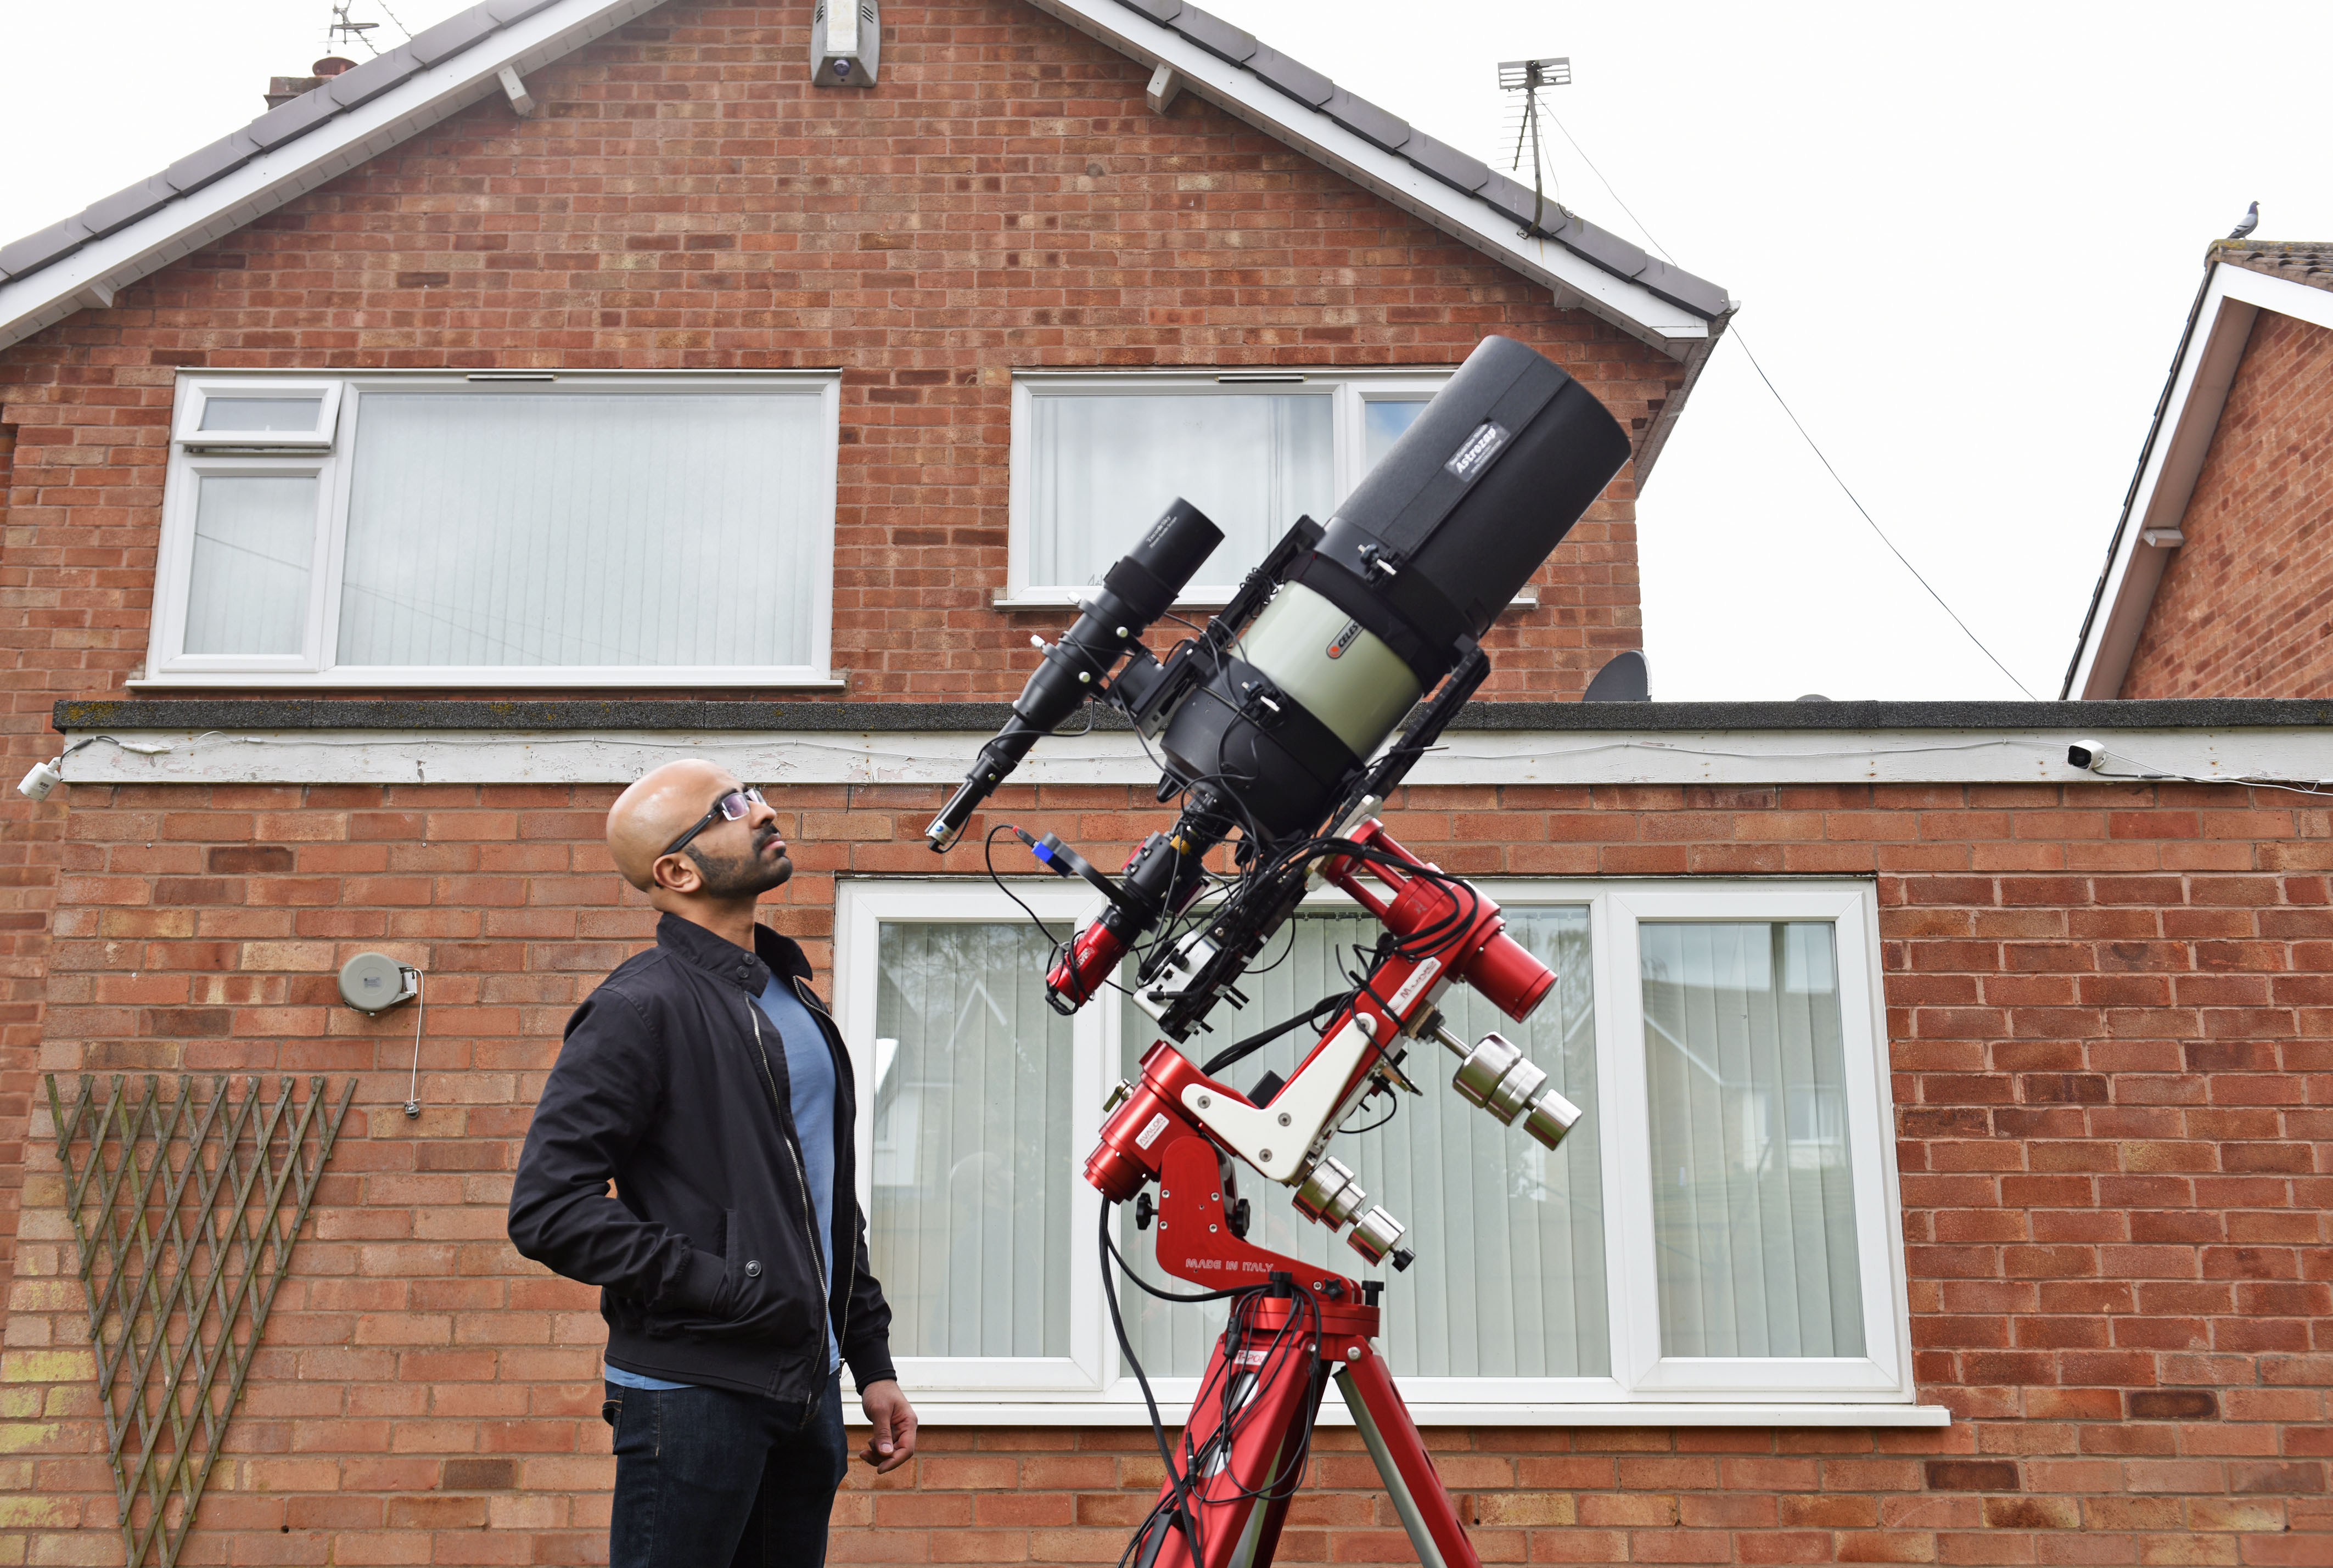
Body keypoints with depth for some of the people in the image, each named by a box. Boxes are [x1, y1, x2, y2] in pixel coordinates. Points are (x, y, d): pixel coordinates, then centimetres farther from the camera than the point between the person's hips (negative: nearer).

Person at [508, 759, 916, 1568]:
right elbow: (548, 1208, -18)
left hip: (807, 1387, 8)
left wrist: (872, 1362, 18)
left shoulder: (792, 997, 16)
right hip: (694, 1389, -7)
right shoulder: (641, 1007, -11)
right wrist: (727, 1287, -20)